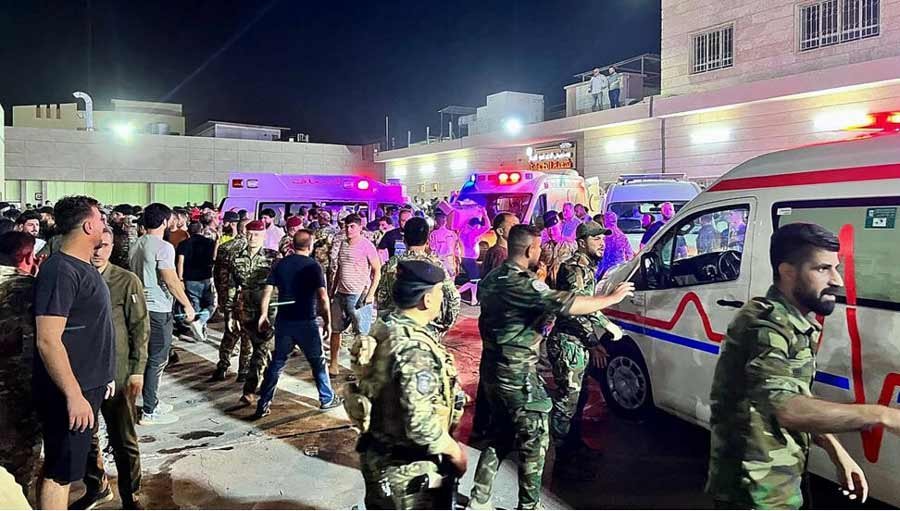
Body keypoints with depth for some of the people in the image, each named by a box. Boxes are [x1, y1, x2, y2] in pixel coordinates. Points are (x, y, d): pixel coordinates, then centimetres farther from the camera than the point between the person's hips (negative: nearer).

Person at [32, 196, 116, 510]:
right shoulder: (60, 271, -20)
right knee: (59, 472, 3)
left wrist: (104, 376, 21)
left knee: (69, 466, 20)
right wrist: (73, 395, -24)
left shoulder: (84, 268, 10)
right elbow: (47, 340, -25)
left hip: (88, 385, 9)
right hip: (69, 392, -9)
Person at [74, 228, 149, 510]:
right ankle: (96, 487, 39)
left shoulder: (128, 281, -7)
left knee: (123, 440, 6)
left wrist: (137, 369, -9)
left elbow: (140, 327, -5)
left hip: (116, 373, -3)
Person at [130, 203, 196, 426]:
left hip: (141, 306, 9)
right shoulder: (163, 247, -16)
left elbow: (134, 275, 17)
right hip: (158, 310, -9)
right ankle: (149, 412, 5)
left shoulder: (136, 245, 11)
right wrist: (187, 305, -12)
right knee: (157, 360, -1)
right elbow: (171, 281, -20)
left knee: (148, 357, 18)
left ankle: (152, 402, 28)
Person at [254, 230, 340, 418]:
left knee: (277, 363, 13)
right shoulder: (313, 266, -9)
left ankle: (263, 405, 14)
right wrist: (327, 322, -7)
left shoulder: (281, 264, 3)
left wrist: (264, 315, 10)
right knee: (318, 362, 13)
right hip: (306, 322, -4)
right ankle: (327, 399, 24)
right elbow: (323, 297, -16)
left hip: (284, 321, 4)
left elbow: (267, 291, 0)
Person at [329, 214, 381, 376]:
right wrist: (332, 291, 14)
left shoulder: (367, 245, -8)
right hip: (340, 294, 6)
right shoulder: (340, 245, 10)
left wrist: (370, 294, -13)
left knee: (362, 333, -1)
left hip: (359, 296, -6)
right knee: (335, 330, 11)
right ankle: (333, 364, 21)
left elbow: (377, 271, -8)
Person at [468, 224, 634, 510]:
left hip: (493, 369, 9)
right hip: (518, 374, -9)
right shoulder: (522, 283, -20)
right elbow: (566, 304, -24)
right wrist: (613, 297, -14)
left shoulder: (492, 279, 7)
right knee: (534, 440, 5)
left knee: (500, 436, 19)